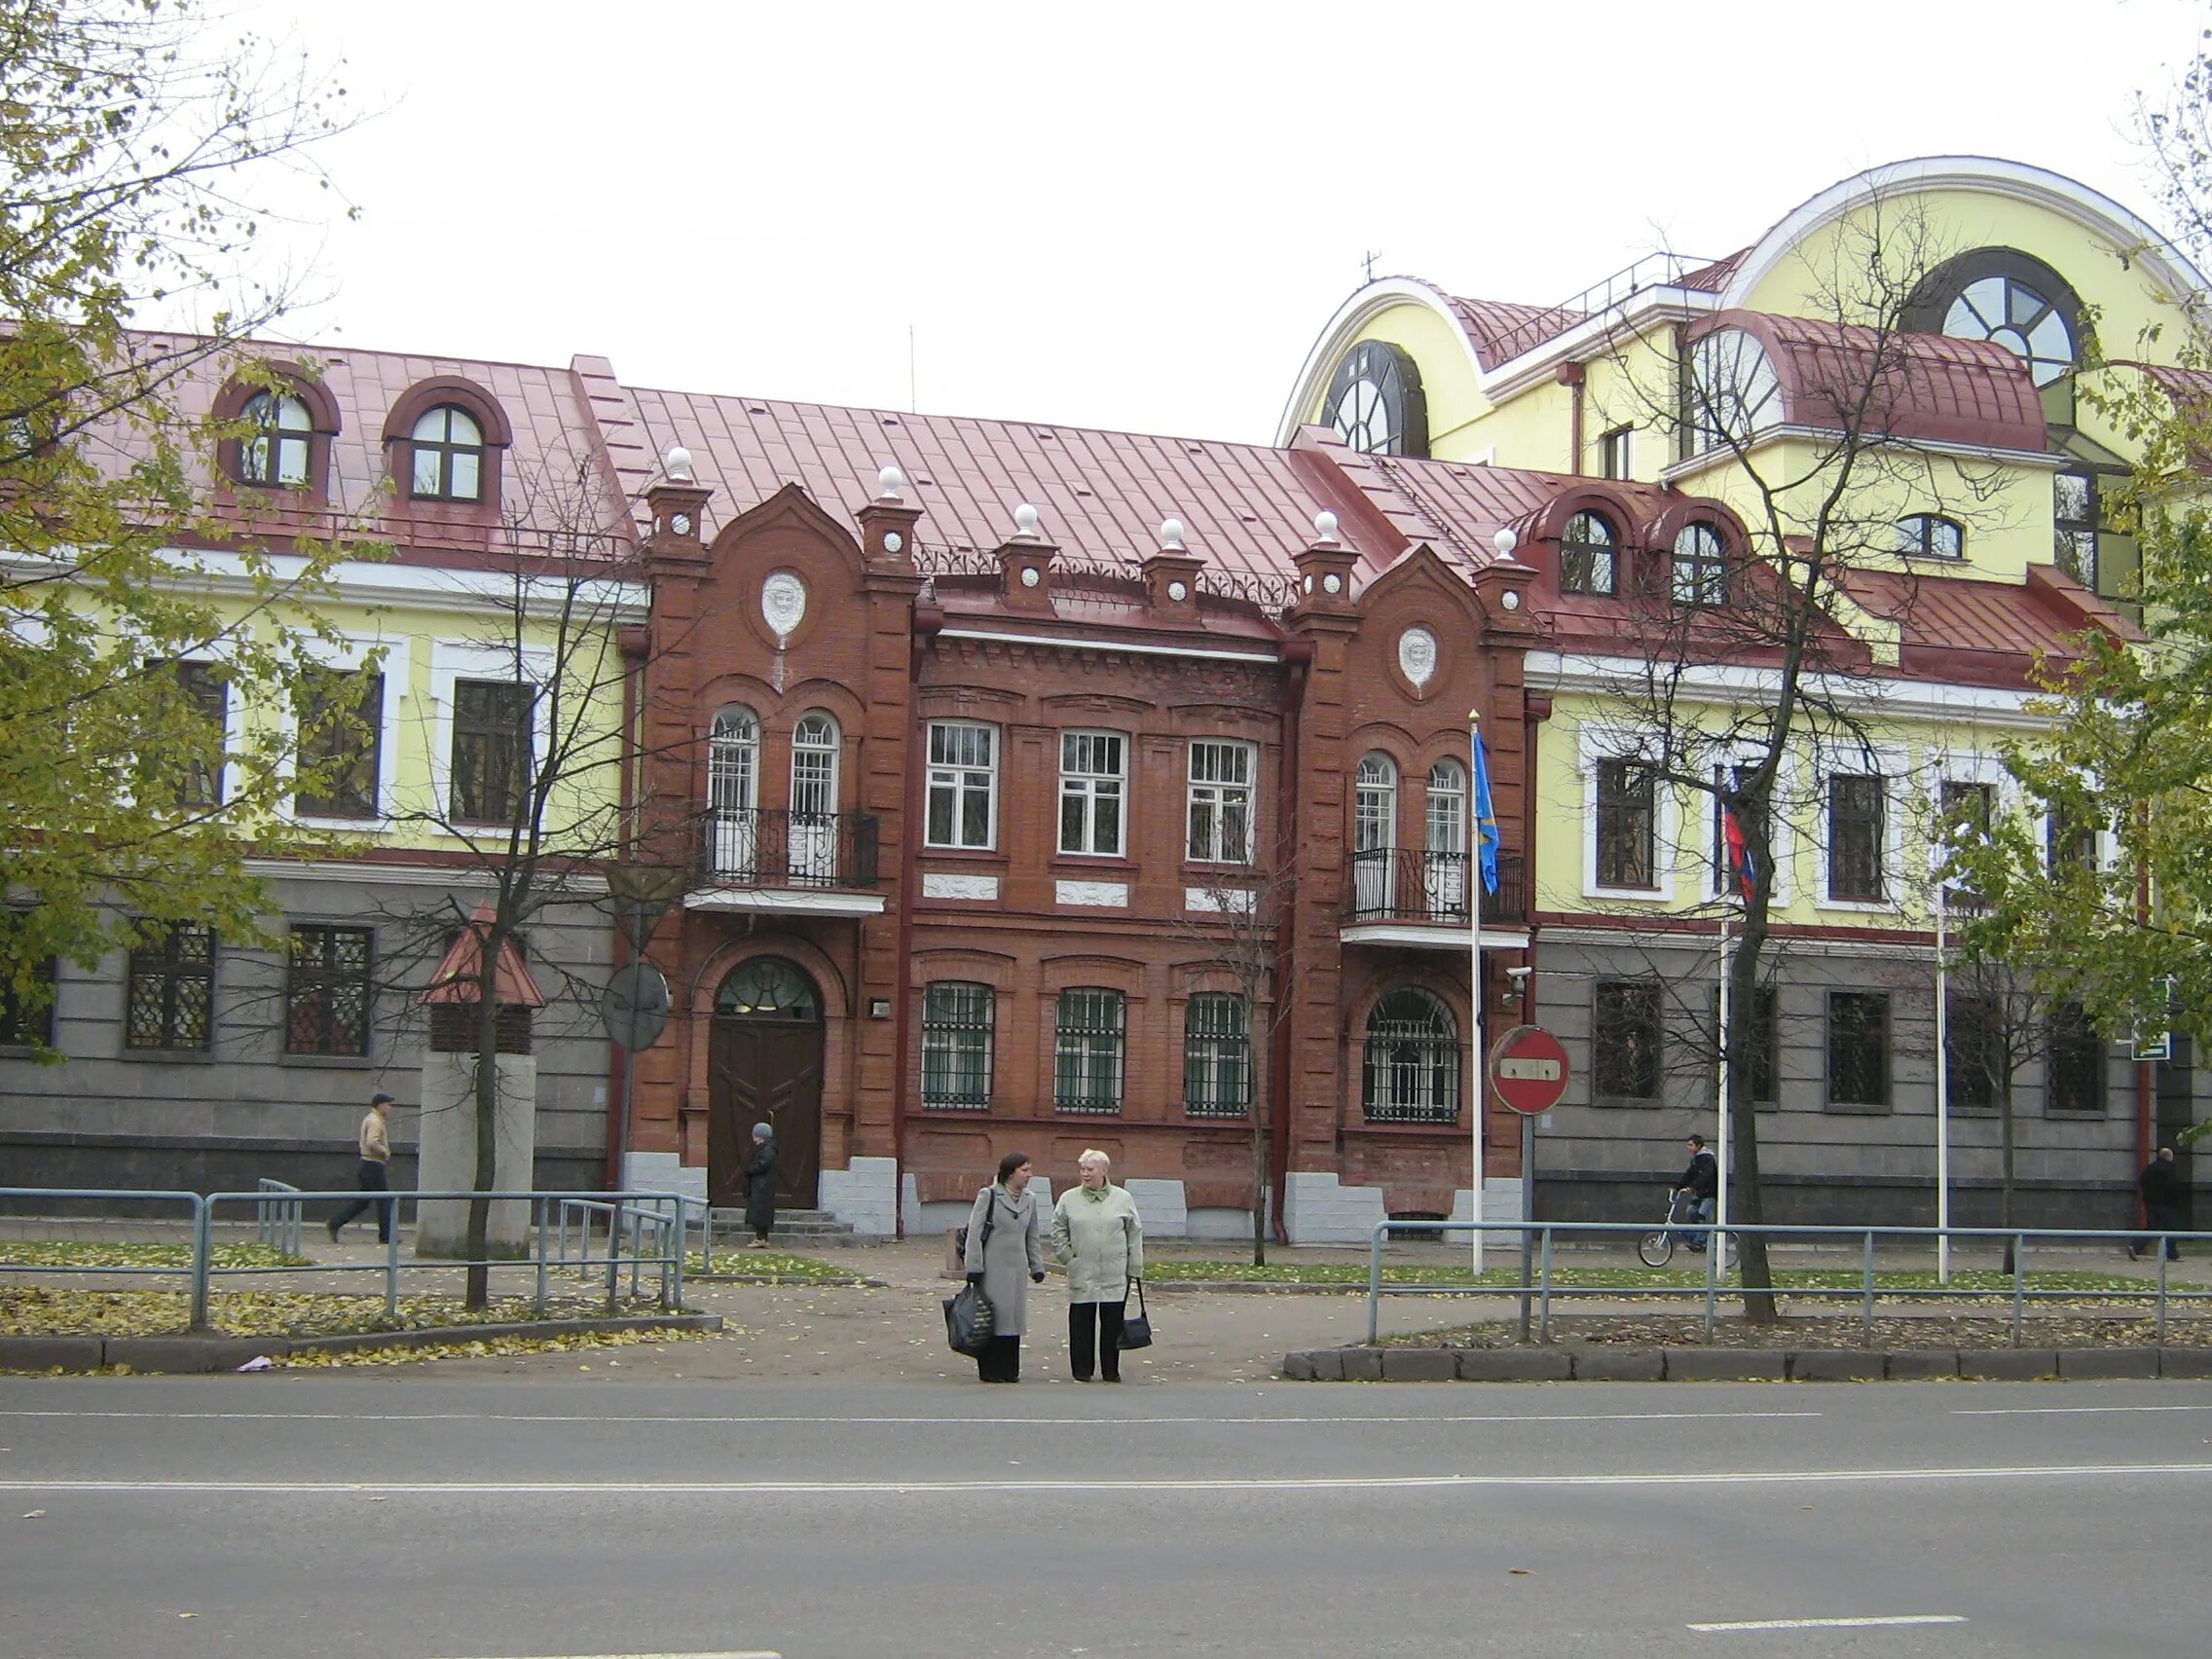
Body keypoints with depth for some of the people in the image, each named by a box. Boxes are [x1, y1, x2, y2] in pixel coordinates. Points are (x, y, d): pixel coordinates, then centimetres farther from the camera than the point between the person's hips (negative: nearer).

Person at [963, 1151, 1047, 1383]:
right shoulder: (988, 1195, -5)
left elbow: (1033, 1237, 17)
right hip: (993, 1267, -5)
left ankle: (1009, 1370, 14)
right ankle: (990, 1370, 4)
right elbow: (974, 1233, -7)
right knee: (993, 1316, -4)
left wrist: (1037, 1266, 11)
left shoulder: (1030, 1199, 11)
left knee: (1014, 1316, 6)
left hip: (1017, 1268, 5)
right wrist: (974, 1267, -11)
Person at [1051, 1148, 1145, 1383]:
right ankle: (1082, 1370, 11)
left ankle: (1111, 1370, 12)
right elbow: (1058, 1231, 13)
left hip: (1115, 1275, 0)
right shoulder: (1069, 1199, 4)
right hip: (1081, 1274, 0)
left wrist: (1135, 1269, 5)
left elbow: (1134, 1234, 7)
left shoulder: (1123, 1199, 4)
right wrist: (1068, 1256, 2)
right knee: (1081, 1322, 2)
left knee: (1112, 1322, 3)